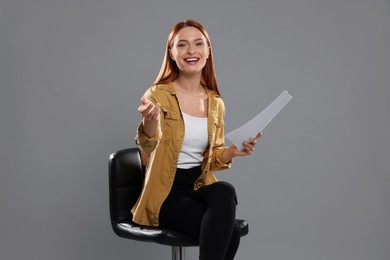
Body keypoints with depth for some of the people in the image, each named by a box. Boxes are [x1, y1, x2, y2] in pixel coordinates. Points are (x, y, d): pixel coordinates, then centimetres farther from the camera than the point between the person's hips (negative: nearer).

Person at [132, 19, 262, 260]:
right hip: (166, 193, -5)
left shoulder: (216, 103, 8)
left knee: (225, 191, -32)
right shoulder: (158, 95, -8)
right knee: (230, 231, -30)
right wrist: (150, 122, -49)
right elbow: (148, 145, -26)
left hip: (200, 186, 5)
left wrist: (232, 151, -7)